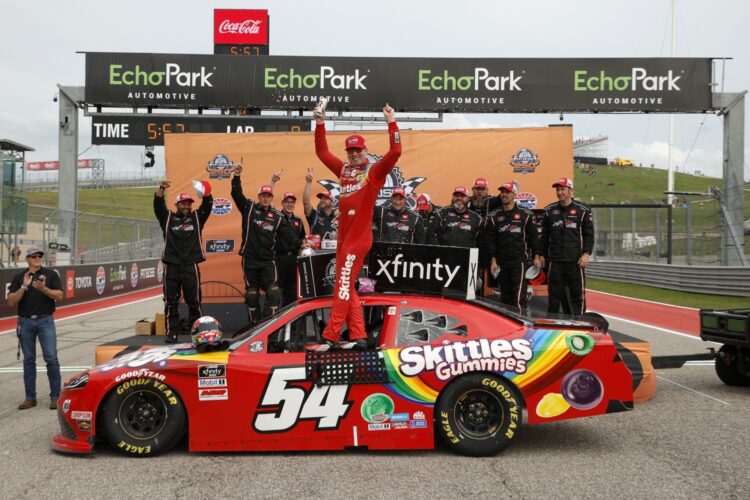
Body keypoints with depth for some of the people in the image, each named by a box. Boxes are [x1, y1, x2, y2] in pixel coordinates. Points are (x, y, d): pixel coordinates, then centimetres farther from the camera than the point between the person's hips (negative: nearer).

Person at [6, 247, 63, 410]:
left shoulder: (50, 274, 4)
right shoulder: (19, 277, 8)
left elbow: (59, 295, -4)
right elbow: (11, 302, 0)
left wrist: (44, 289, -20)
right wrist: (24, 286, -13)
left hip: (45, 320, -2)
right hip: (26, 322, 2)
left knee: (51, 358, -7)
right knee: (29, 360, 8)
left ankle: (55, 396, -2)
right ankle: (30, 397, 15)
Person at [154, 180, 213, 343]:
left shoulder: (197, 217, 12)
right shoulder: (167, 218, 11)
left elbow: (207, 205, -1)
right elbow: (158, 205, -3)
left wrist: (206, 193, -22)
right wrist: (161, 189, -20)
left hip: (191, 266, 0)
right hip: (171, 265, 0)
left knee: (194, 300, 1)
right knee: (171, 301, 3)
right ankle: (172, 331, 10)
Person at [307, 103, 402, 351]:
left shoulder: (375, 171, -1)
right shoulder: (344, 170, 15)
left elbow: (395, 153, -15)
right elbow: (322, 152, 22)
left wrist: (391, 123, -18)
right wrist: (320, 124, 15)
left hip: (359, 237, -8)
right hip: (343, 237, 8)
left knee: (343, 286, -8)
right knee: (347, 288, 9)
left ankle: (330, 338, -5)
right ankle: (358, 337, 15)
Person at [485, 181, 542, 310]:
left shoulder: (525, 215, 3)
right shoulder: (494, 217, 8)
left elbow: (533, 236, 5)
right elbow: (490, 240, 6)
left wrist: (536, 256, 1)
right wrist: (493, 260, 0)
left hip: (519, 260, -3)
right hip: (501, 262, 3)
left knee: (519, 294, -11)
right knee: (505, 294, 9)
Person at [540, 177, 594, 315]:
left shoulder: (582, 210, 2)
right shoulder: (549, 210, 9)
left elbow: (589, 234, 2)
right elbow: (545, 235, 13)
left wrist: (586, 253, -8)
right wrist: (542, 255, 11)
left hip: (576, 261, -2)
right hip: (555, 261, 2)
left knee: (577, 293, 0)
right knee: (554, 293, 6)